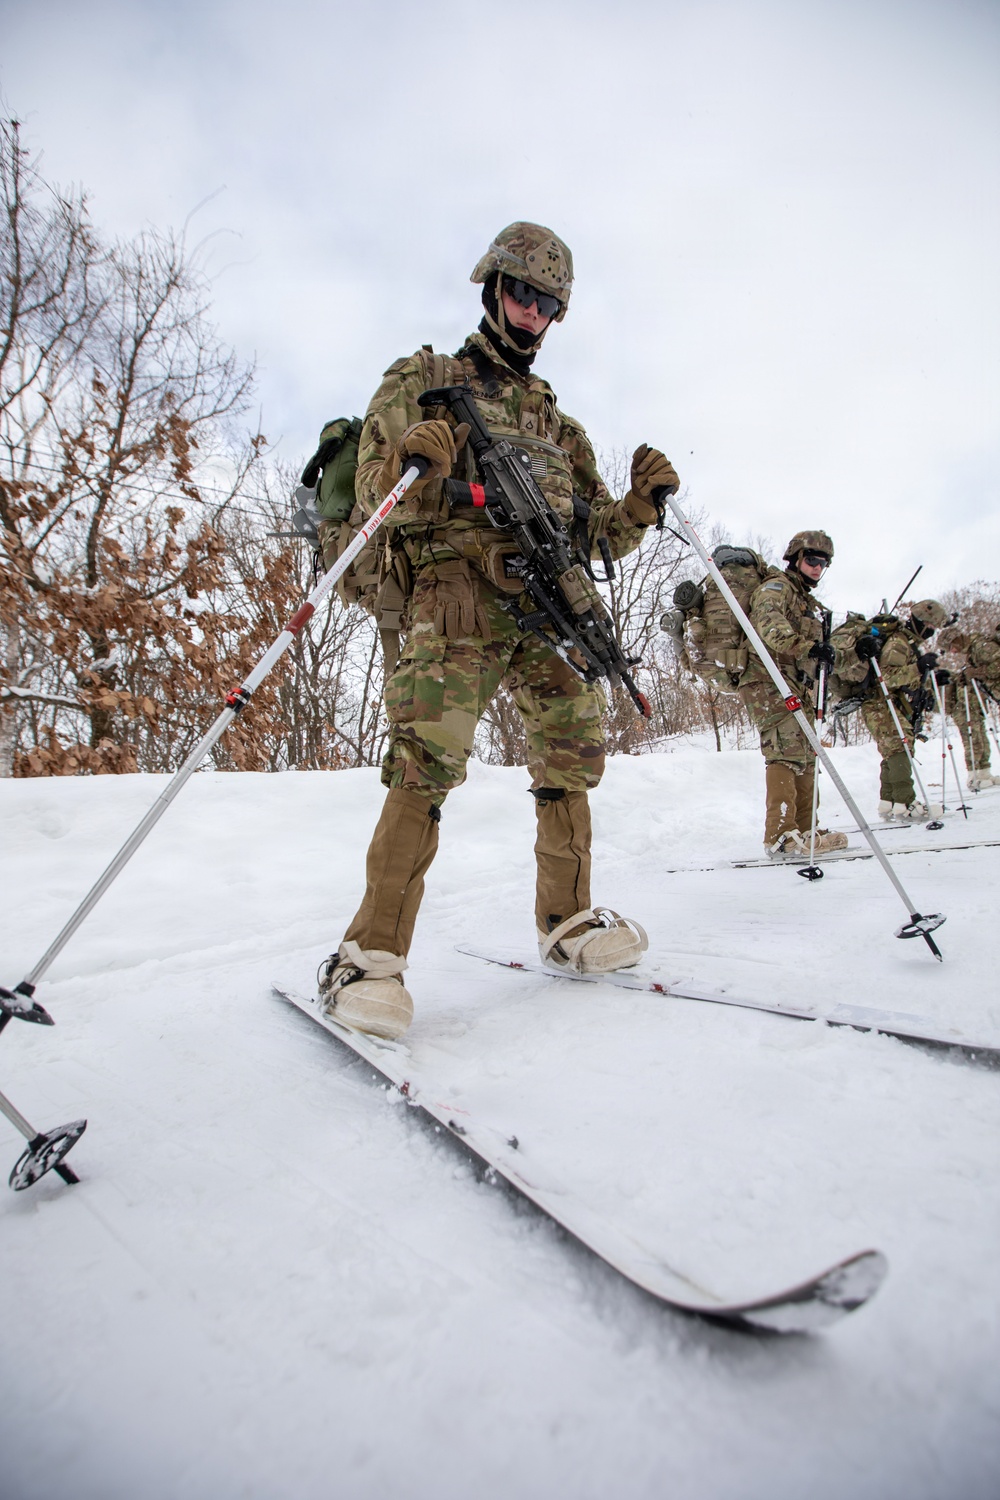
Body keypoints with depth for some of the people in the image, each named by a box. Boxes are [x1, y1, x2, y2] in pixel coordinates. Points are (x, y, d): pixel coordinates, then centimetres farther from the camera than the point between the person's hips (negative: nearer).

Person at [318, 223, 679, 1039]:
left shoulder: (559, 424, 31)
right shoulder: (423, 380, 17)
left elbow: (597, 534, 25)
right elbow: (379, 497, 3)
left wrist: (644, 500, 5)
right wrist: (412, 463, -19)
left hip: (552, 597, 5)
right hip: (458, 582, -5)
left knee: (573, 753, 0)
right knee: (428, 763, -18)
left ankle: (567, 918, 16)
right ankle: (372, 956, -14)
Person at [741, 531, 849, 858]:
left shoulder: (809, 602, 28)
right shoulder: (777, 587, -1)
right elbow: (768, 624, -23)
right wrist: (807, 646, -35)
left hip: (799, 689, 10)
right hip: (769, 683, -10)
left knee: (804, 757, 10)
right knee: (787, 753, -18)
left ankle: (805, 831, 17)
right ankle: (781, 836, -20)